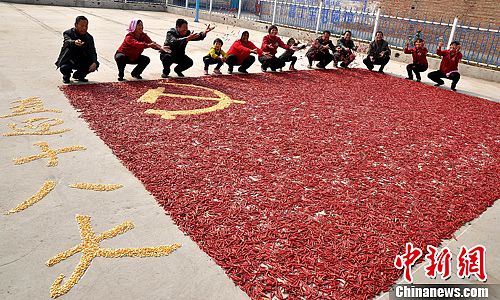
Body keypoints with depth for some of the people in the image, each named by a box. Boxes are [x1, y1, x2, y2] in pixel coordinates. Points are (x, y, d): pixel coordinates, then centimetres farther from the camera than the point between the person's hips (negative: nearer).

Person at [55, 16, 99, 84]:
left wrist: (94, 62, -32)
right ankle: (66, 76, 7)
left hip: (81, 62, 4)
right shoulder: (68, 33, -13)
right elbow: (68, 42, -36)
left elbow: (92, 52, -10)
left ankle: (79, 75, 8)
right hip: (69, 61, -4)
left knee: (96, 64, -20)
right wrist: (75, 42, -62)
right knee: (64, 68, -35)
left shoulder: (89, 37, -2)